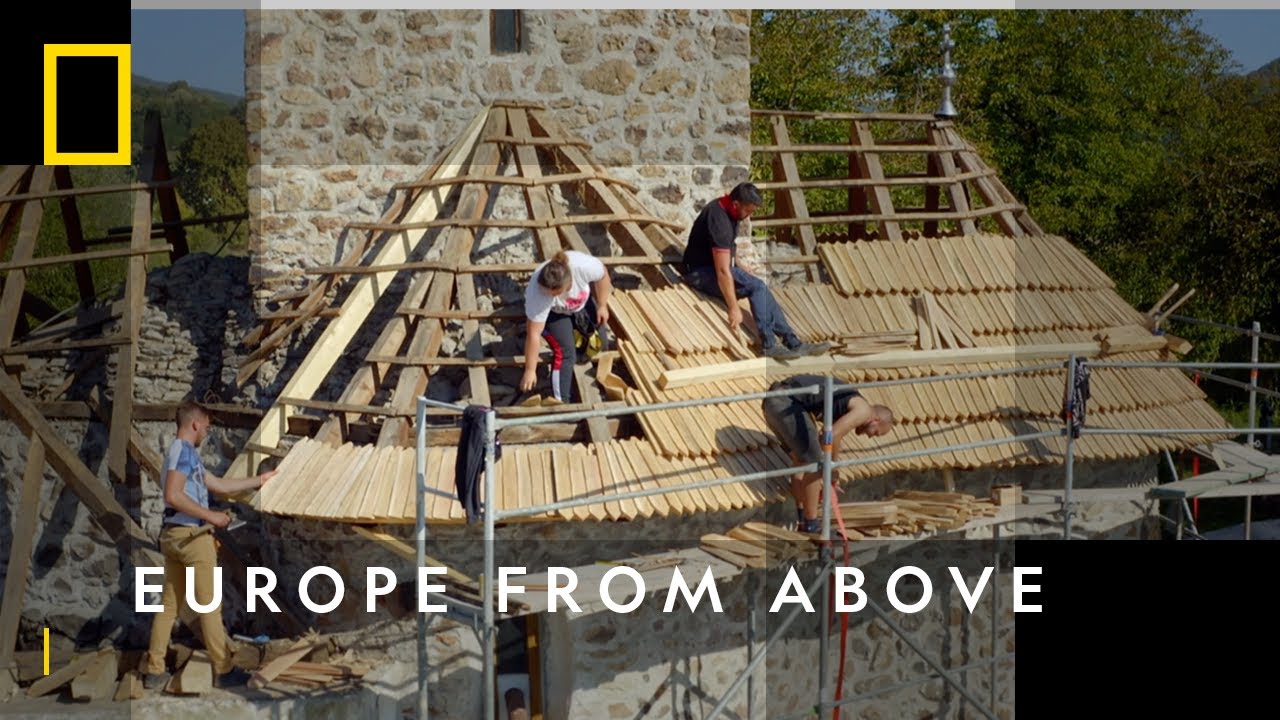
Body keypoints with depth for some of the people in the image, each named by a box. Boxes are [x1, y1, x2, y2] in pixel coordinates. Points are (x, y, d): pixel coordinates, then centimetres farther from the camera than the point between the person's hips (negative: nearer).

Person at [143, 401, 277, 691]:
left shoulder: (184, 452, 20)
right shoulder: (184, 450, -11)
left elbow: (220, 485, 25)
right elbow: (173, 495, -24)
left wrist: (259, 480, 29)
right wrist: (211, 516, -19)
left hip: (174, 536, 10)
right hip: (192, 536, -10)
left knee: (169, 604, 9)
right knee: (209, 604, -3)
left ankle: (154, 671, 9)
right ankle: (223, 671, 2)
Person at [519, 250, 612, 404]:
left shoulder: (585, 266, -41)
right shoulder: (537, 294, -42)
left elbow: (602, 276, -16)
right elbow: (533, 334, -35)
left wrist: (602, 305, -7)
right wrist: (530, 370, -30)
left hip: (582, 302, 3)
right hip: (552, 313, -3)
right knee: (564, 352, -18)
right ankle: (560, 402, -10)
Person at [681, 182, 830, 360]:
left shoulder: (728, 210, 2)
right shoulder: (720, 220, -29)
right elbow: (722, 271, -31)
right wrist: (733, 308, -29)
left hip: (714, 266, 9)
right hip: (701, 273, -9)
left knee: (761, 291, -3)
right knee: (757, 287, -23)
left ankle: (794, 343, -3)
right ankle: (768, 345, -17)